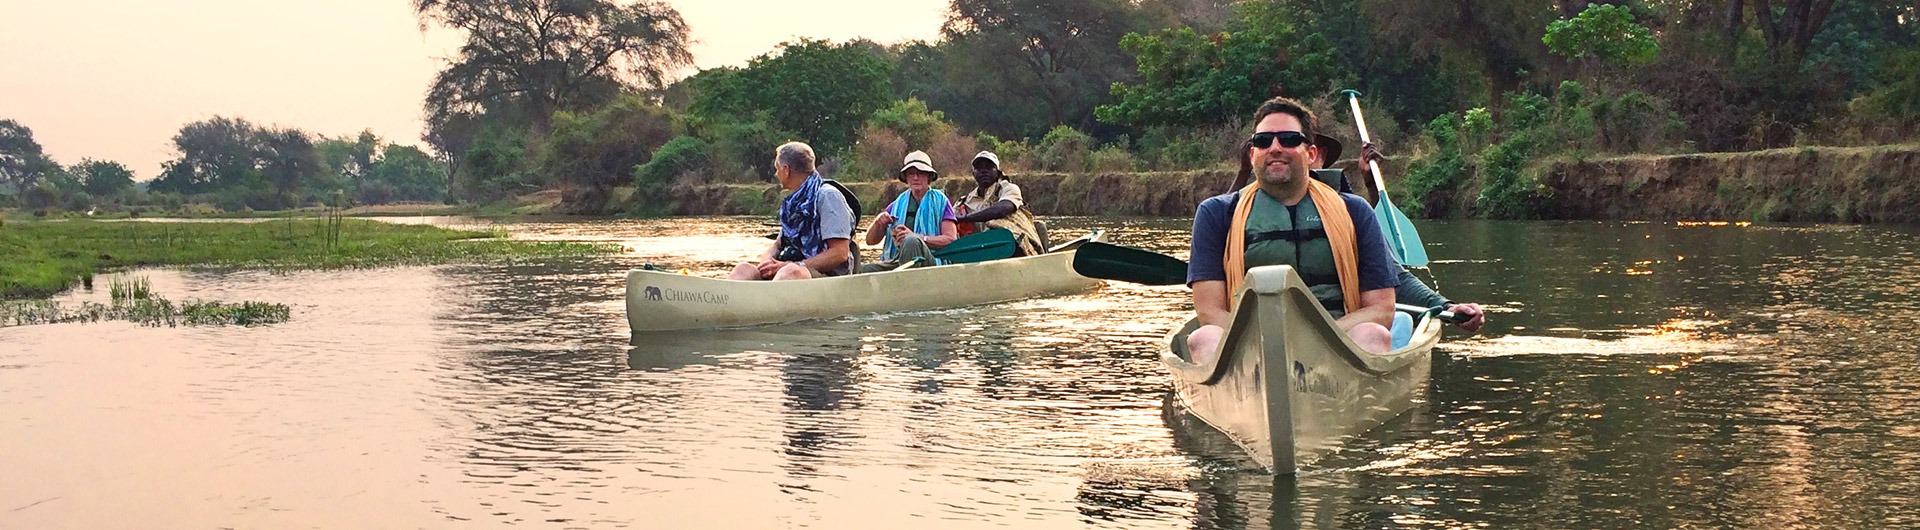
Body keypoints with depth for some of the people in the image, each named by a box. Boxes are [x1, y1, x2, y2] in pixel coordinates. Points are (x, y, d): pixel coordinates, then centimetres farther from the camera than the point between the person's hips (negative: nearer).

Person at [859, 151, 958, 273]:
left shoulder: (939, 201, 11)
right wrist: (878, 222, -1)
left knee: (911, 241, -38)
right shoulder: (898, 204, 21)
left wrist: (916, 236, -15)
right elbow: (870, 241, 21)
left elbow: (951, 238, -2)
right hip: (894, 261, 3)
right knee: (859, 270, -27)